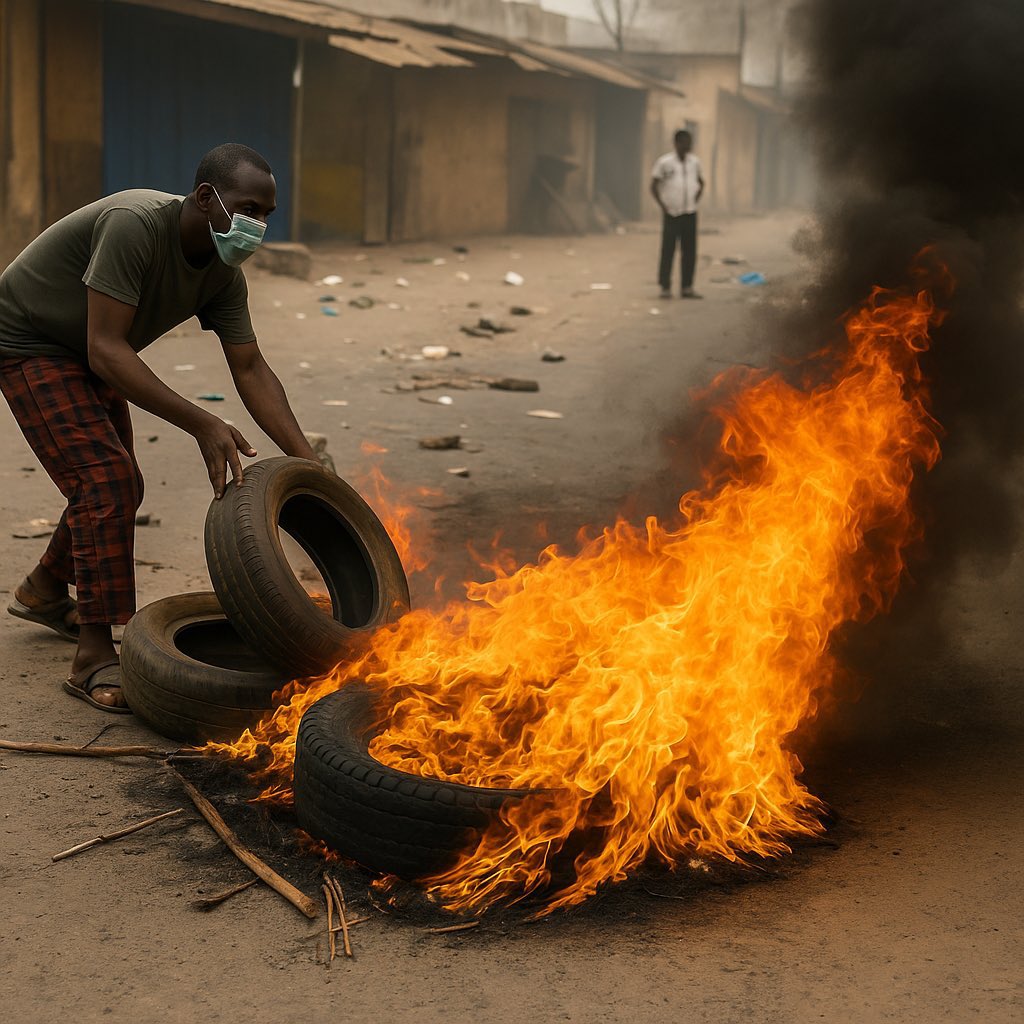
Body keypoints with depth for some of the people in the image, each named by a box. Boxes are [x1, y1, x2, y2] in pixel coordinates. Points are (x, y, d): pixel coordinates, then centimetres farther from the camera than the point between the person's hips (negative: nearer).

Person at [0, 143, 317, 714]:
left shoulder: (223, 273, -10)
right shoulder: (134, 225, -35)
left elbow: (251, 370, -6)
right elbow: (106, 349, -38)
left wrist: (309, 465, -14)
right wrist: (201, 425, -43)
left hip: (88, 353, 9)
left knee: (119, 487, 15)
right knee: (106, 481, -20)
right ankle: (94, 658, -15)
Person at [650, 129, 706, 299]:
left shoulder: (694, 162, 7)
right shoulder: (664, 162, -6)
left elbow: (701, 183, 23)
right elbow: (654, 186, -2)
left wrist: (695, 201, 10)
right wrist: (663, 207, -7)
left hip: (690, 214, 4)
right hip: (672, 214, -4)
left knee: (689, 251, 4)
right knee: (668, 251, -4)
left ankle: (687, 288, 10)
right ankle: (665, 288, 2)